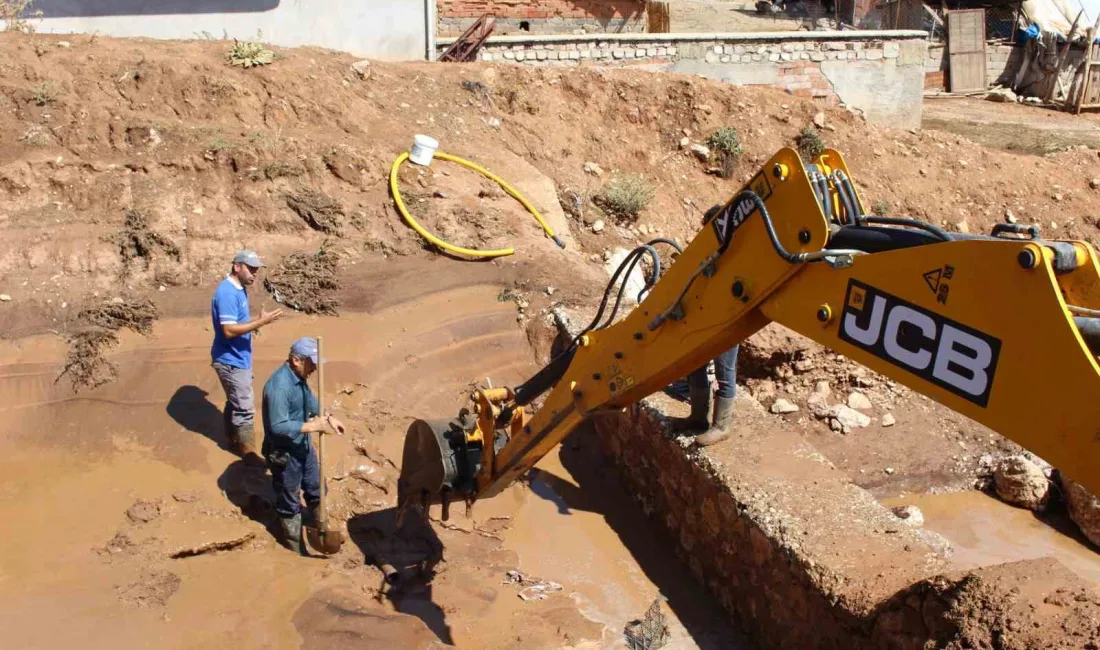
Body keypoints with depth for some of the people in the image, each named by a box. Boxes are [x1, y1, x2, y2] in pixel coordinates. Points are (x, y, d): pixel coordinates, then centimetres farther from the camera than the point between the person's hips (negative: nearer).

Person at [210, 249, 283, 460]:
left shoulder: (239, 288, 7)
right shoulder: (227, 293, -25)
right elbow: (229, 330, -30)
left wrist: (253, 324, 7)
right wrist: (261, 322, -30)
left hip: (239, 357, 10)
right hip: (231, 361, -10)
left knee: (236, 402, 23)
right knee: (245, 408, -1)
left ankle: (232, 439, 39)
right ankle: (249, 454, 9)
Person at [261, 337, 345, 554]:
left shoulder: (300, 377, -1)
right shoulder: (279, 386, -31)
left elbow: (310, 400, 17)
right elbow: (278, 426, -33)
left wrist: (329, 417, 4)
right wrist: (310, 426, -30)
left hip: (303, 445, 9)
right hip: (284, 453, -9)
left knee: (316, 488, 25)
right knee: (290, 501, 10)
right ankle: (296, 548, 29)